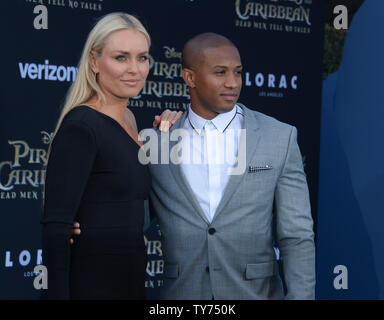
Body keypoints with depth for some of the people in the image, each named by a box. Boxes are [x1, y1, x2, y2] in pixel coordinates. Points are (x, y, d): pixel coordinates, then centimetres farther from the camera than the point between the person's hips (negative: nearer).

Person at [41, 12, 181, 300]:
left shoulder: (128, 120, 10)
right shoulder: (80, 126, -15)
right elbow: (56, 225, -20)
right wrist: (57, 294, -26)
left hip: (130, 282, 8)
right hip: (89, 284, -8)